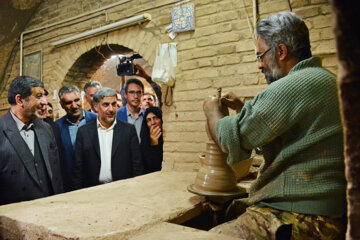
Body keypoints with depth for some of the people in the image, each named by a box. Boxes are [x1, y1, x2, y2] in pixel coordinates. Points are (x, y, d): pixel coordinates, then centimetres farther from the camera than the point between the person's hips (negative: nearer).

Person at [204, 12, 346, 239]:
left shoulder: (294, 85, -19)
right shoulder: (324, 80, 14)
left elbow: (232, 139, -16)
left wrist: (212, 110, 3)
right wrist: (243, 108, 19)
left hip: (301, 222, -10)